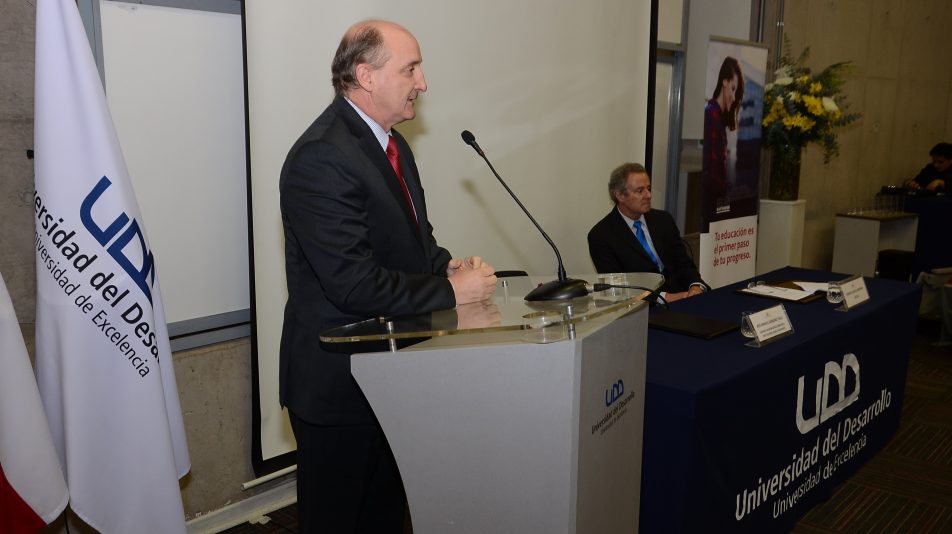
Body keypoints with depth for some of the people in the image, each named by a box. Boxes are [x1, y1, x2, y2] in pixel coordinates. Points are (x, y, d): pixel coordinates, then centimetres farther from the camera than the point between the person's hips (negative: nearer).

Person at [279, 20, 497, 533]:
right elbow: (353, 283, -28)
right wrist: (450, 291, -20)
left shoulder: (392, 144, 8)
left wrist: (448, 264, -5)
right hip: (339, 381, -9)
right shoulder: (321, 158, -22)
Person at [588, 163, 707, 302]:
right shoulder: (601, 235, -5)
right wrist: (664, 297, -20)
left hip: (681, 296, 5)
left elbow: (684, 263, 12)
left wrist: (696, 287, -11)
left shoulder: (663, 220, 11)